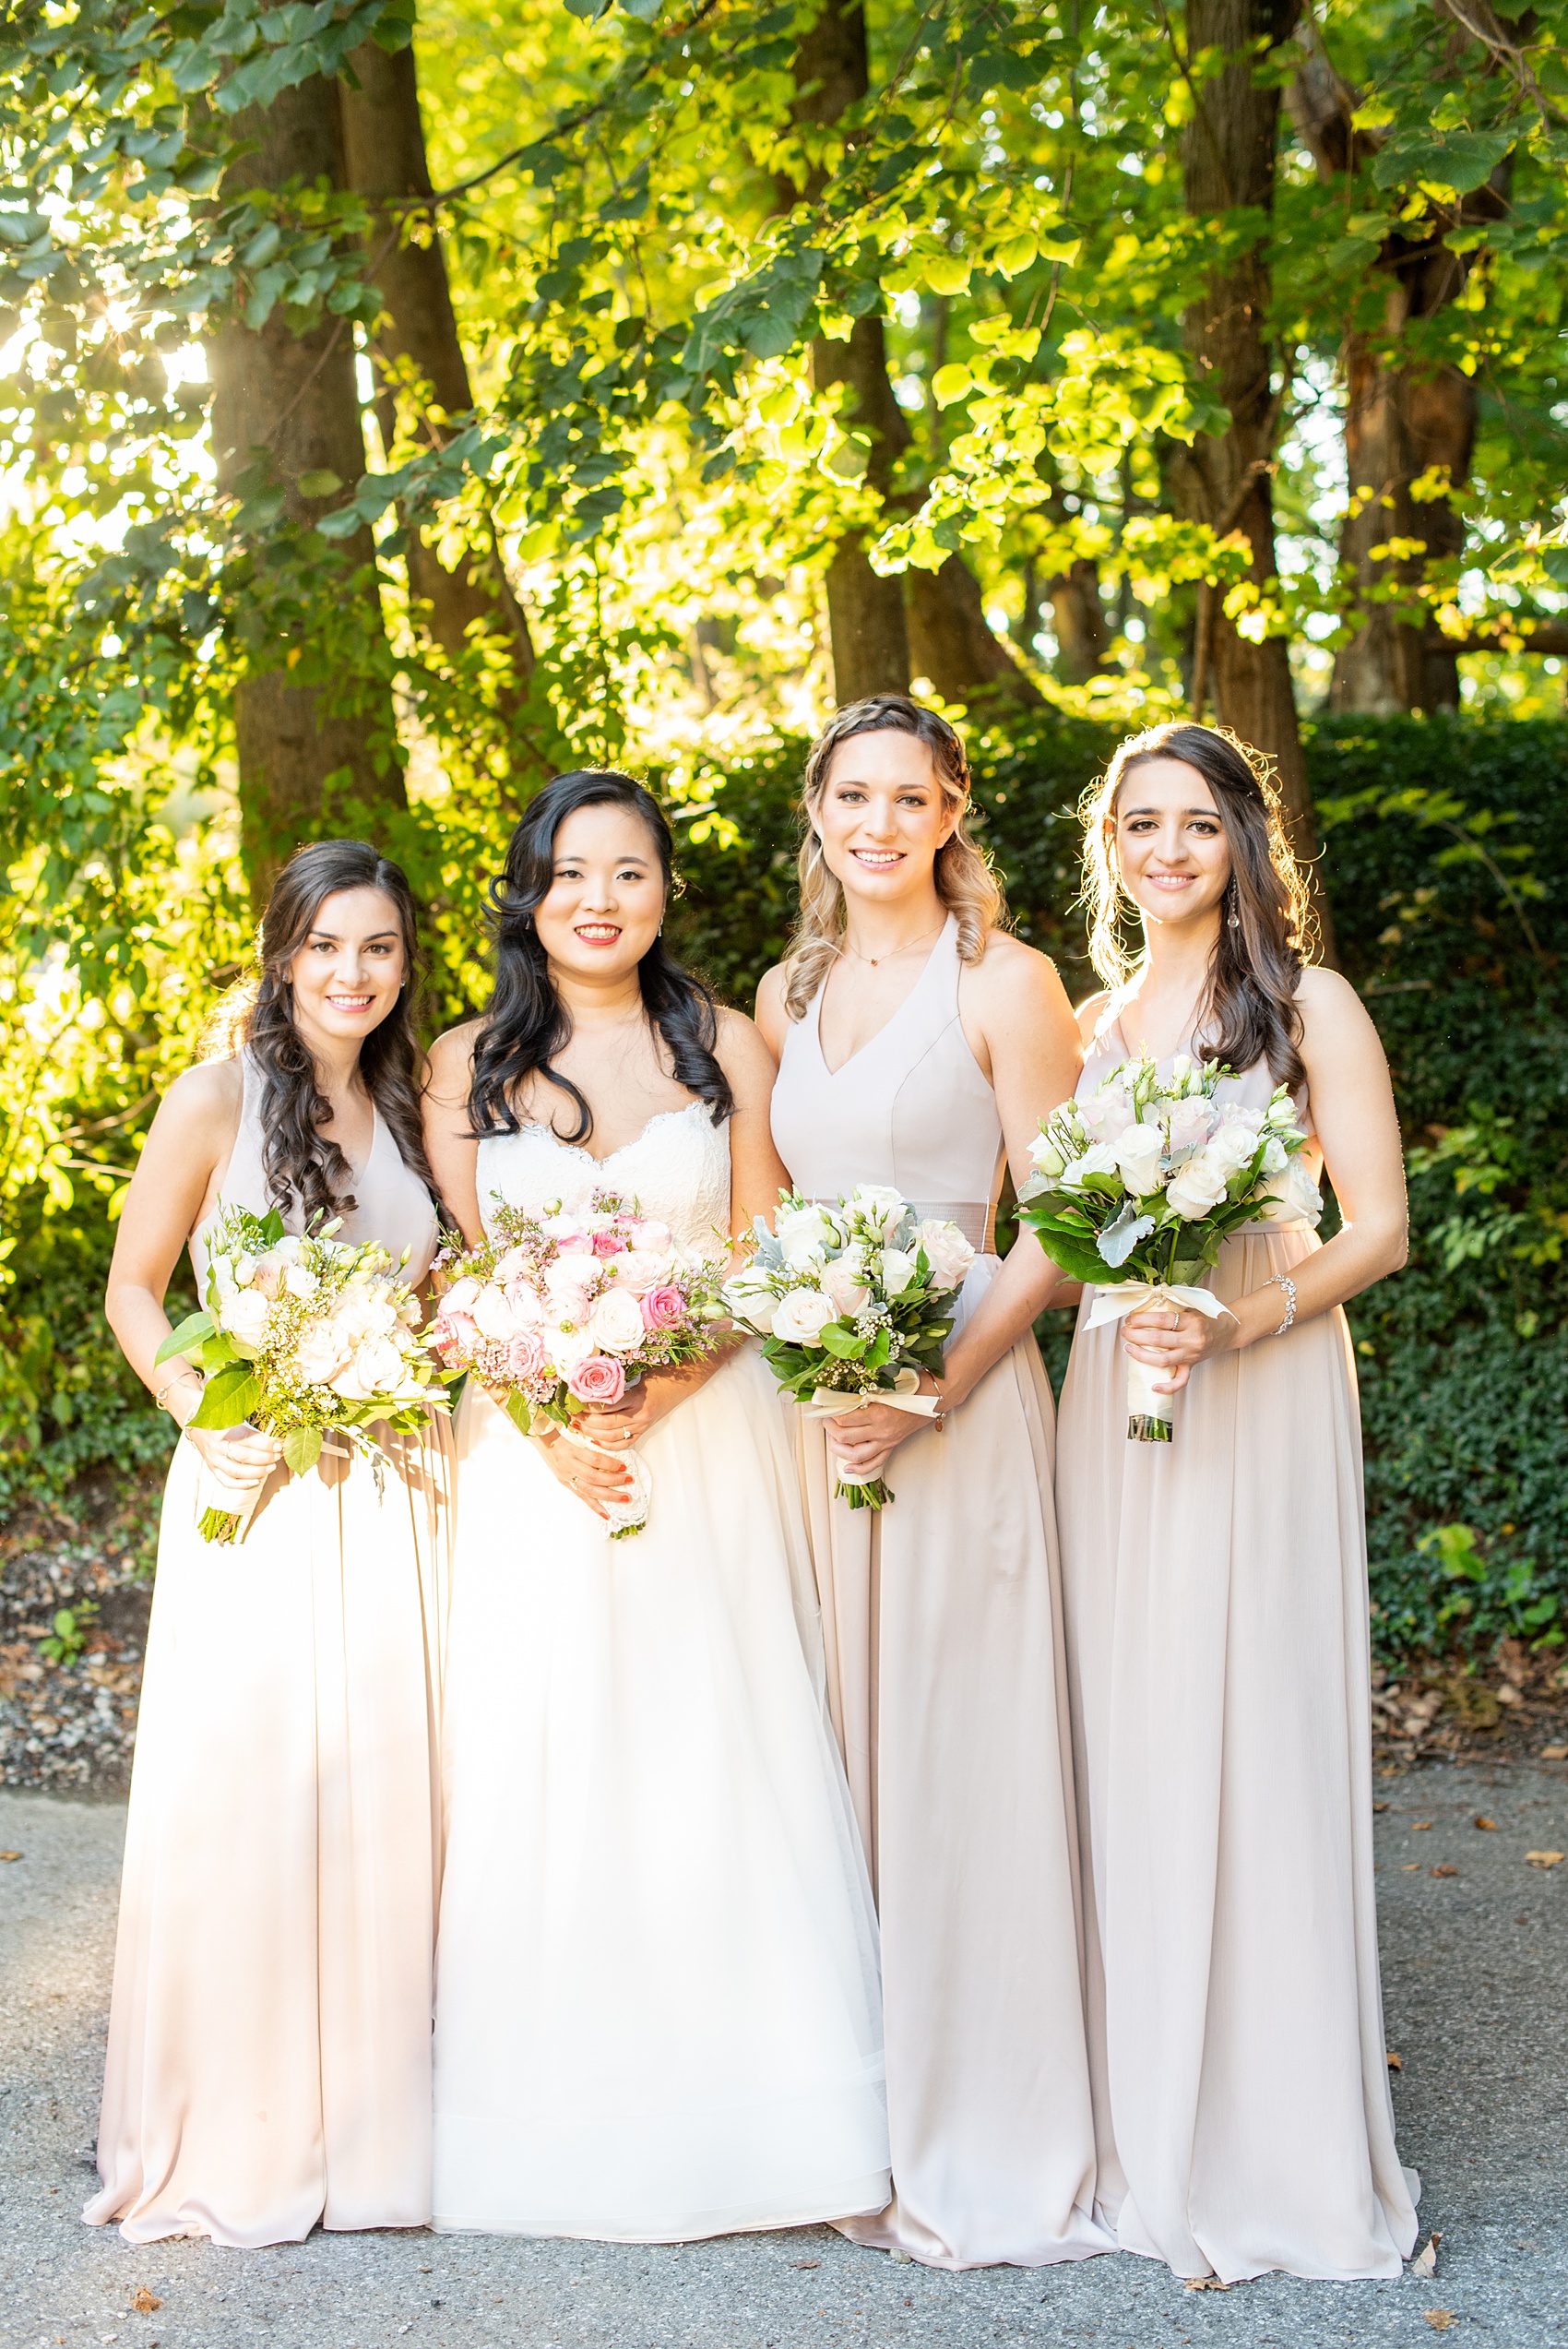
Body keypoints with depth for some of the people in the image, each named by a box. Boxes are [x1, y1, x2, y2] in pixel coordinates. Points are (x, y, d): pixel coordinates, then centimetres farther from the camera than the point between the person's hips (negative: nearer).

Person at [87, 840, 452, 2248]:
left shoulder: (413, 1110, 10)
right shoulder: (219, 1099, -4)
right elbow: (133, 1290, 1)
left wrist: (436, 1416, 1)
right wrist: (207, 1420, -13)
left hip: (395, 1496, 4)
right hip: (260, 1490, -4)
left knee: (390, 1789, 7)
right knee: (243, 1794, -2)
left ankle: (373, 2117, 22)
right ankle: (235, 2133, 14)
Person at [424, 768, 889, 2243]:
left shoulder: (726, 1047, 5)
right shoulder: (468, 1064, 7)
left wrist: (660, 1392, -14)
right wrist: (546, 1418, -12)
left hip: (708, 1440, -1)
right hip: (530, 1449, 1)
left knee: (720, 1757, -1)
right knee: (540, 1765, 1)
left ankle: (748, 2112, 11)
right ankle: (558, 2119, 13)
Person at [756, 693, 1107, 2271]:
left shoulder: (1004, 983, -4)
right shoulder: (789, 994, 13)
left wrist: (933, 1391, -18)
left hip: (957, 1401, -5)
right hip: (809, 1401, 6)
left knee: (957, 1748, -2)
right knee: (834, 1744, 10)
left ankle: (981, 2138, 12)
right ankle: (851, 2116, 23)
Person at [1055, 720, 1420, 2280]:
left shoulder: (1308, 1008, -1)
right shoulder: (1087, 1023, 13)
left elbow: (1379, 1231, -6)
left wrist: (1233, 1323, -20)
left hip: (1264, 1395, -4)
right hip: (1112, 1398, 4)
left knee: (1255, 1738, -3)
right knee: (1128, 1743, 6)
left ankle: (1276, 2143, 10)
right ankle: (1147, 2130, 18)